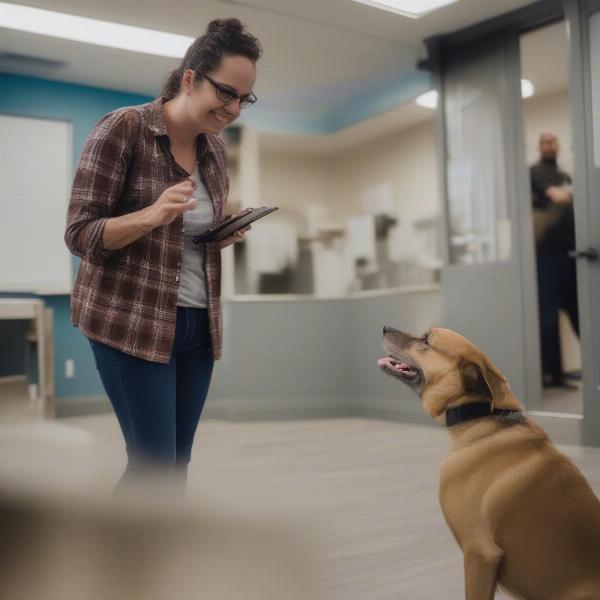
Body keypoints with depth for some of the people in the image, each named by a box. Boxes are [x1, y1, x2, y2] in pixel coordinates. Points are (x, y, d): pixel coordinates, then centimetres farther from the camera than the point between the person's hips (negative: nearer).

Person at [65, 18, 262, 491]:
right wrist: (153, 214, -28)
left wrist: (227, 235, -3)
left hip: (198, 323, 6)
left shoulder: (216, 148, 9)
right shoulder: (123, 128, -10)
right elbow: (80, 234, -12)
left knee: (177, 464, 9)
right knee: (153, 464, -4)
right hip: (131, 321, -6)